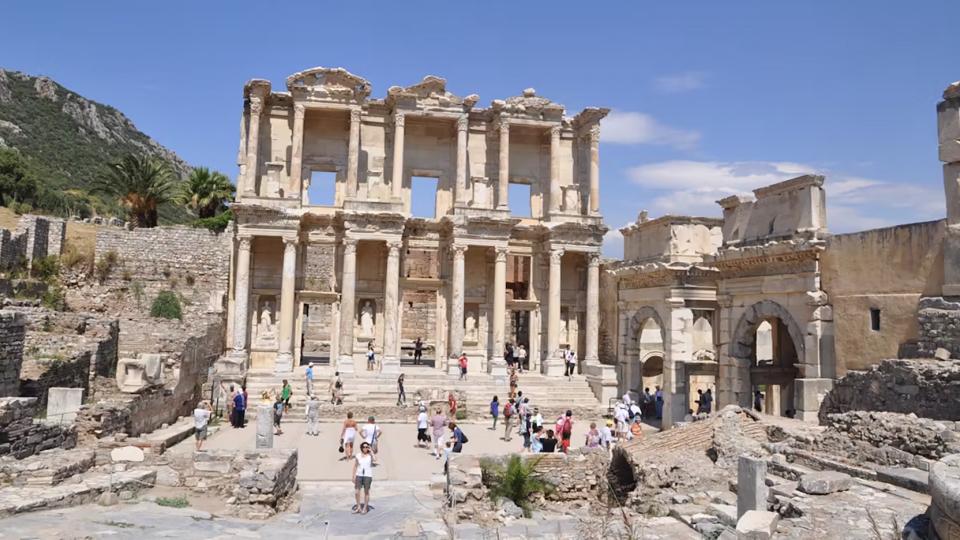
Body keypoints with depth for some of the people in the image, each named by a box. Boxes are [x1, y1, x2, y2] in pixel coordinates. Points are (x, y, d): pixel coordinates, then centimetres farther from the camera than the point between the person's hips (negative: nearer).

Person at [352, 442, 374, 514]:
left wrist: (370, 451, -15)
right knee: (357, 492, -5)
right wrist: (353, 477, 3)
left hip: (367, 476, -2)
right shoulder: (358, 456, 5)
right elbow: (355, 467, 8)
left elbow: (374, 459, -24)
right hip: (359, 475, 2)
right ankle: (358, 507, 12)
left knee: (366, 492, 3)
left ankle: (365, 508, 14)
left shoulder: (370, 455, -1)